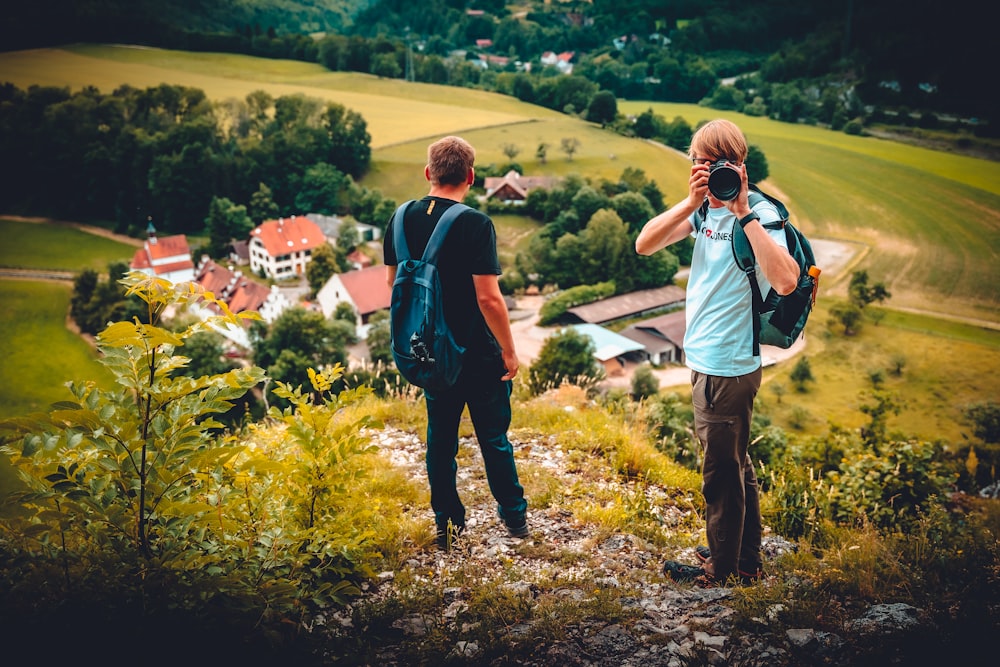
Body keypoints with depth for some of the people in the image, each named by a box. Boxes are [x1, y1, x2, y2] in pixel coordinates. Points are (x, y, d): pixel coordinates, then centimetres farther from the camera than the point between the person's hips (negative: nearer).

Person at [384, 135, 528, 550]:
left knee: (440, 436, 15)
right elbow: (488, 298, -22)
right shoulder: (475, 224, -19)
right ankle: (514, 516, 27)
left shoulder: (403, 219, -3)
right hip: (479, 353, -4)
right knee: (493, 437, 11)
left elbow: (392, 281, 7)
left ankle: (446, 523, 24)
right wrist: (510, 351, -10)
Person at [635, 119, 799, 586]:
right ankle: (746, 560, 37)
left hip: (728, 367, -8)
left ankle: (722, 569, 26)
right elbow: (644, 245, -3)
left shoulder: (761, 214, -16)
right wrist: (690, 202, -15)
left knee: (721, 471, 7)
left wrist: (744, 212, -29)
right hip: (707, 360, 8)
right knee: (735, 466, 21)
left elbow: (785, 281, -33)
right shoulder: (706, 210, 5)